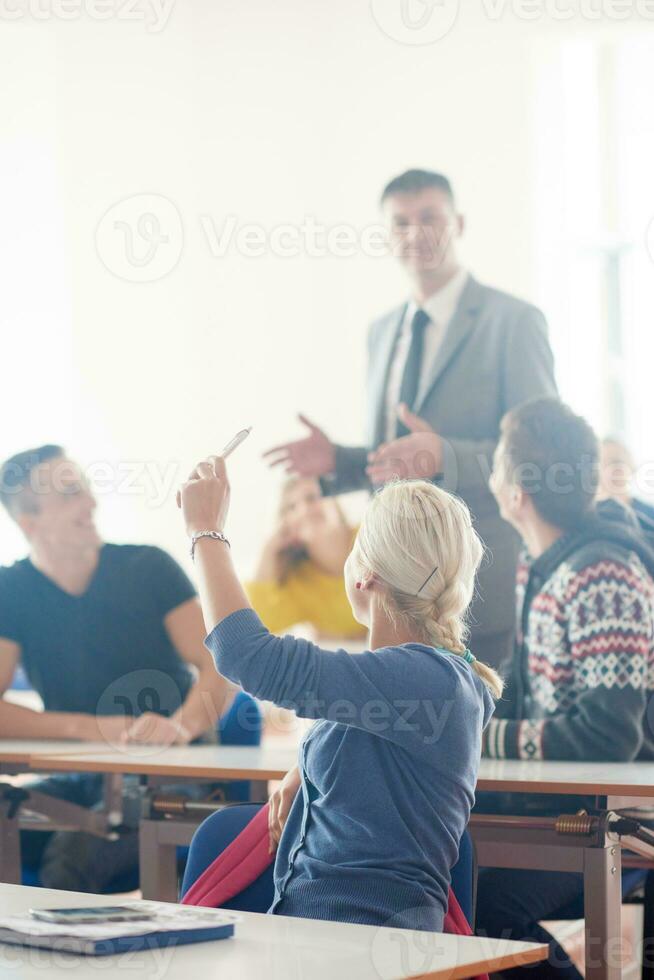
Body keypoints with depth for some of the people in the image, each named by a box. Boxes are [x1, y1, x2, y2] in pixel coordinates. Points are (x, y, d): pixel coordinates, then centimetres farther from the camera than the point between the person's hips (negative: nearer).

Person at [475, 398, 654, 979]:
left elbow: (607, 737, -26)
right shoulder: (536, 566, 11)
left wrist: (480, 735, -21)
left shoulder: (604, 578, -20)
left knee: (484, 907, -23)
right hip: (555, 798, 9)